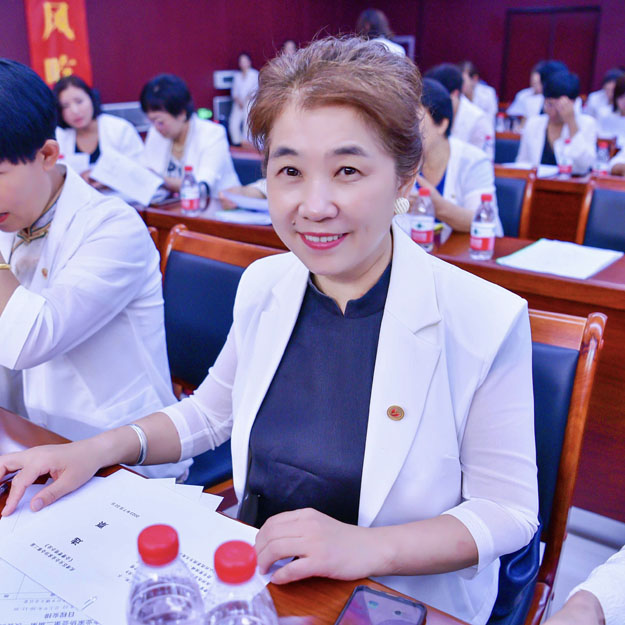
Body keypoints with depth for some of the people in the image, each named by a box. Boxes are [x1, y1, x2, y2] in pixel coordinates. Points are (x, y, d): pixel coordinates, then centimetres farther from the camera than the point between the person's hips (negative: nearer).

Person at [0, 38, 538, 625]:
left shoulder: (485, 322, -20)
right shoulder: (263, 285, -5)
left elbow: (509, 509, -12)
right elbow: (211, 409, 11)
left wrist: (372, 546, -26)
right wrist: (103, 448, -3)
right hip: (252, 576, 4)